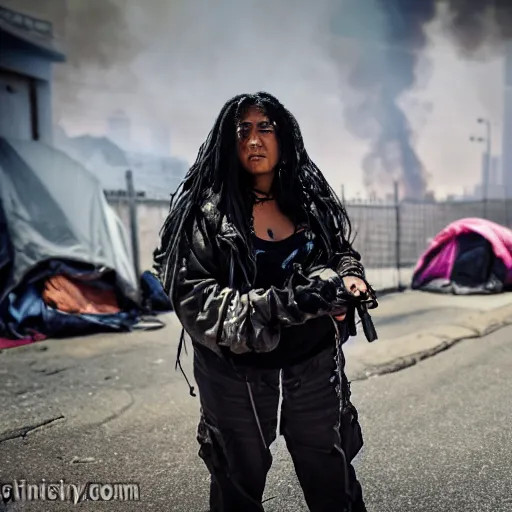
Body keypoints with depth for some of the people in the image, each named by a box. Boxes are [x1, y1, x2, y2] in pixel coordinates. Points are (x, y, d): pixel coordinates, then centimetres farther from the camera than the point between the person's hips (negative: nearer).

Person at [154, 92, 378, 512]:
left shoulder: (311, 200, 0)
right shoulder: (205, 210, -14)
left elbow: (342, 254, 14)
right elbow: (195, 299, -20)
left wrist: (350, 279, -10)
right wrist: (283, 304, -30)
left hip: (315, 367, 3)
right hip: (237, 375, -3)